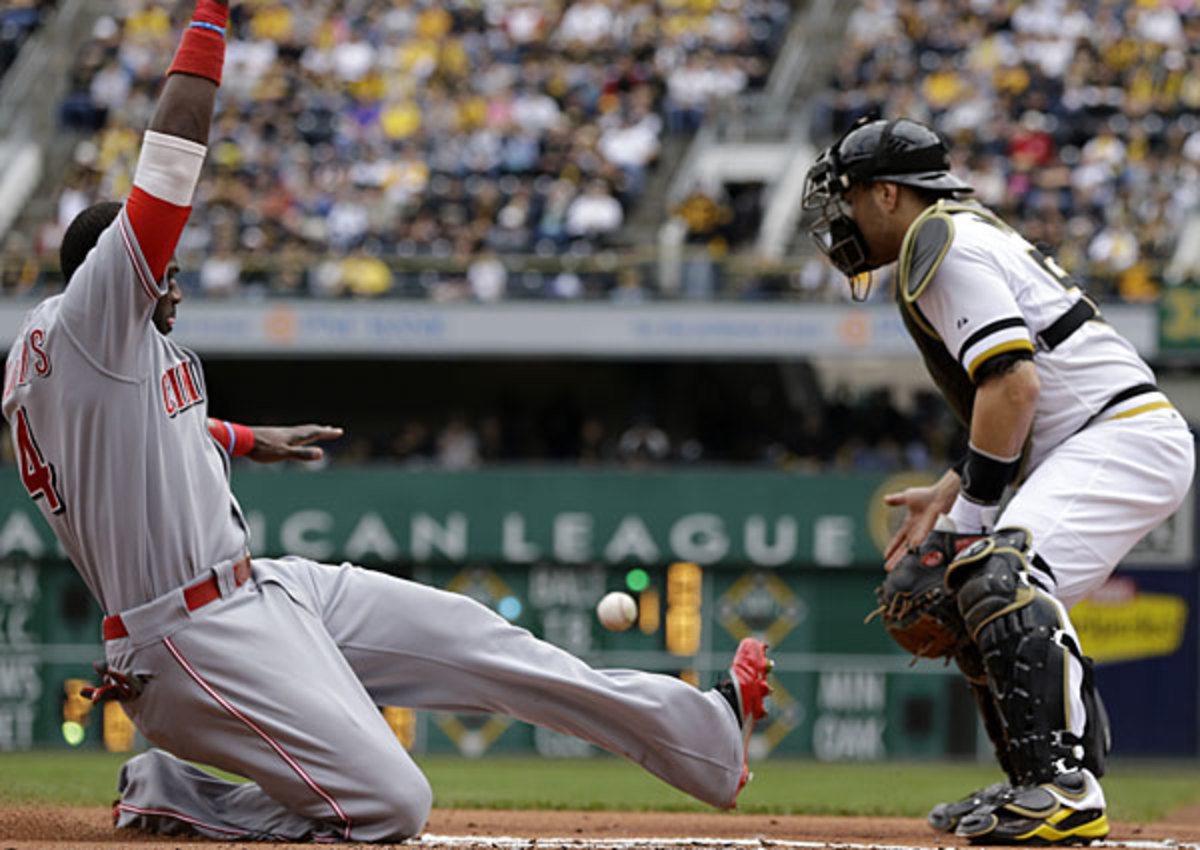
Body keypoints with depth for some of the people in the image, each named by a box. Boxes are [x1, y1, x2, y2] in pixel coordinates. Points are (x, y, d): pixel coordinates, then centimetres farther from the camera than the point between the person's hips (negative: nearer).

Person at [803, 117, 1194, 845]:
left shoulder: (940, 247, -8)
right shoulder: (972, 237, 24)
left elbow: (1015, 383, -20)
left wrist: (972, 508, -15)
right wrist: (948, 497, 16)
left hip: (1125, 435, -11)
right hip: (1112, 442, 11)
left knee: (1003, 577, -27)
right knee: (984, 596, 18)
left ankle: (1064, 789, -35)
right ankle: (1045, 788, 19)